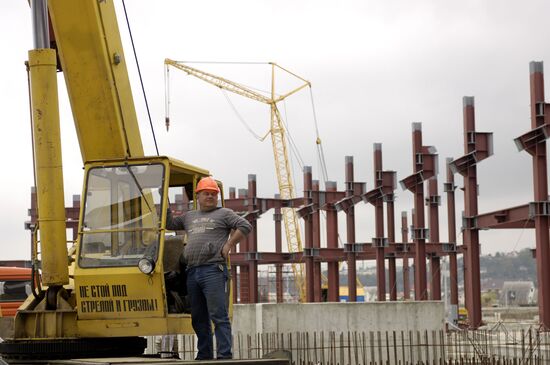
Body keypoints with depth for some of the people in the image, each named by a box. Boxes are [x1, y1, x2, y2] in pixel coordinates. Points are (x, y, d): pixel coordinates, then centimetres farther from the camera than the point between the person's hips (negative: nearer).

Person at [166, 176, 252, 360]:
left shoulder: (224, 214, 7)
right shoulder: (189, 216, 25)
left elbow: (245, 226, -2)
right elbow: (170, 224, 29)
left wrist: (228, 245, -7)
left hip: (213, 270, -6)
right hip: (192, 272, 7)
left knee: (219, 316, -11)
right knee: (198, 318, 9)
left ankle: (224, 355, -14)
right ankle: (204, 355, 16)